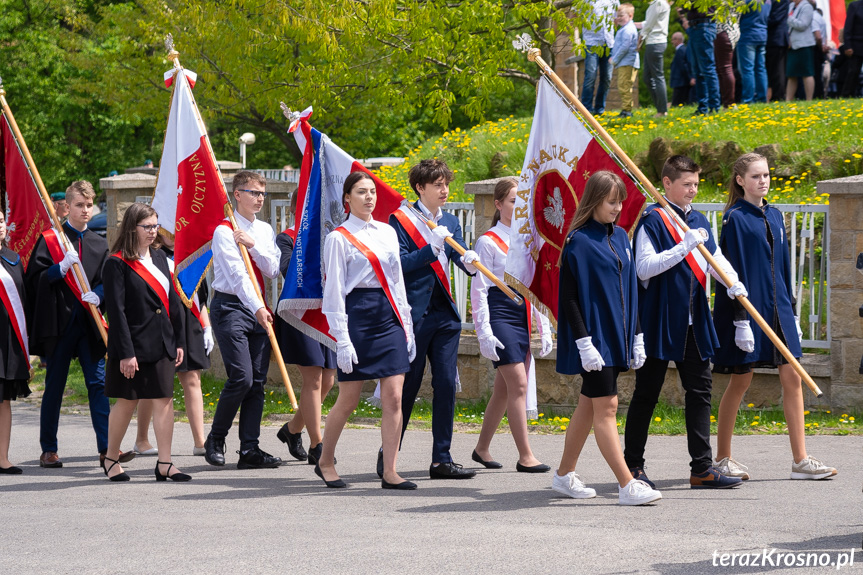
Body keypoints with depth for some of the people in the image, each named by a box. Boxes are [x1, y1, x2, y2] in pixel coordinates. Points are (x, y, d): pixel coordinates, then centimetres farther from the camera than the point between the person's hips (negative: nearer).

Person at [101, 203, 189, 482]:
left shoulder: (159, 257, 12)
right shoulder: (117, 263, -9)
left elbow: (172, 300, 15)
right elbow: (116, 310, -13)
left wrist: (179, 340, 9)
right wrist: (125, 352, -17)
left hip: (162, 342, 6)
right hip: (134, 343, -6)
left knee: (164, 399, 1)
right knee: (127, 402, 3)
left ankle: (164, 464, 3)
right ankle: (111, 459, 19)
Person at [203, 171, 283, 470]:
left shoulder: (265, 231, 14)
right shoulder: (224, 231, -7)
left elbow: (272, 270, 3)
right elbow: (237, 274, -18)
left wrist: (252, 245, -11)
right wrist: (257, 308, -28)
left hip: (259, 308, 6)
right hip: (231, 307, -6)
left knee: (257, 381, 2)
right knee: (241, 377, -14)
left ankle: (250, 449, 3)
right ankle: (215, 439, 6)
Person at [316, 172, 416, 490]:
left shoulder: (387, 232, 14)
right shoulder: (338, 238, -3)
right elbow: (334, 290, -5)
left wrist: (407, 327, 14)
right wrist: (342, 339, -12)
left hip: (389, 317, 5)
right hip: (358, 317, -5)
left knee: (394, 398, -3)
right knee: (348, 400, 2)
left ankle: (390, 472, -1)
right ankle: (325, 461, 21)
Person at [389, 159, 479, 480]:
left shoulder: (450, 222, 15)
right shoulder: (401, 219, -3)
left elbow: (459, 255, 2)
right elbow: (401, 262, -13)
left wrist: (469, 261, -20)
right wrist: (433, 247, -24)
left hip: (445, 315, 5)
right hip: (413, 314, -5)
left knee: (446, 384, 1)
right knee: (408, 385, 0)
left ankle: (442, 460, 5)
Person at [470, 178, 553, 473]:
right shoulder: (488, 242, -5)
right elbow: (478, 290, -8)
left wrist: (544, 327, 15)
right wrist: (484, 332, -14)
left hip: (524, 318, 7)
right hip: (501, 315, -7)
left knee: (504, 389, 10)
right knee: (518, 384, -12)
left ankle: (482, 448, 22)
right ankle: (525, 456, -10)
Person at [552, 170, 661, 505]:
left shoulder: (620, 238, 12)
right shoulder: (578, 241, -11)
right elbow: (568, 298, -13)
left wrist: (636, 338, 15)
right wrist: (584, 343, -18)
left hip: (615, 335, 8)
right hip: (593, 335, -8)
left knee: (589, 404, 13)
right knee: (606, 406, -8)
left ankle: (564, 475, 23)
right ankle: (627, 487, -12)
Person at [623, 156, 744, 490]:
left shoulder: (698, 221, 13)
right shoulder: (652, 221, -9)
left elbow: (715, 258, 7)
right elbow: (644, 268, -18)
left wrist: (733, 283, -13)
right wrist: (685, 246, -23)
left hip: (694, 322, 7)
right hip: (659, 320, -7)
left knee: (700, 390, 5)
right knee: (647, 393, 1)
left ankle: (702, 468, 8)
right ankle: (632, 466, 10)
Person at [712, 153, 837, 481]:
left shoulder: (775, 216, 12)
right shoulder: (735, 218, -8)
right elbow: (733, 270, -12)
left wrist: (791, 313, 14)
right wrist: (740, 319, -17)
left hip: (776, 307, 6)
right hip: (748, 306, -6)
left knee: (792, 378, 1)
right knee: (740, 381, 1)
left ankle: (800, 460, 3)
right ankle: (722, 459, 12)